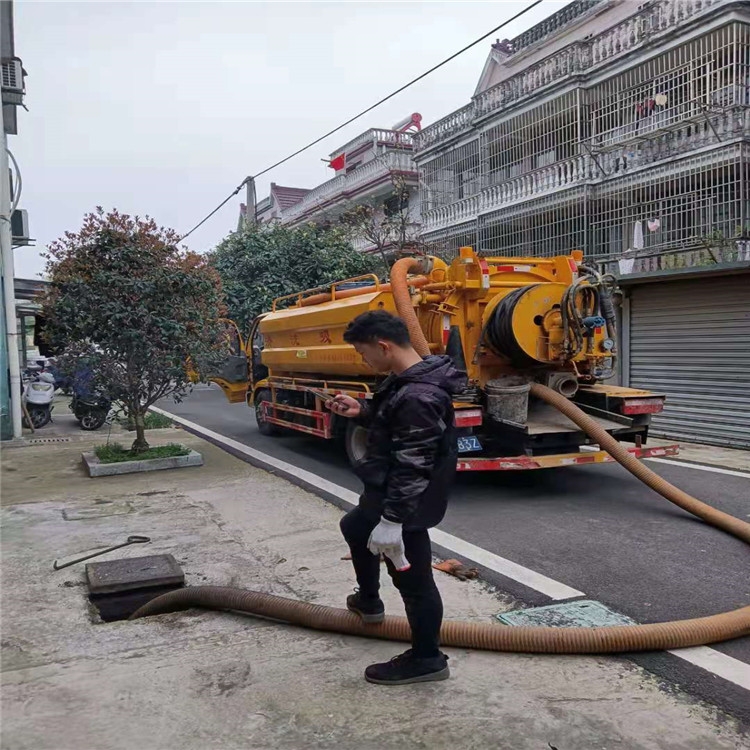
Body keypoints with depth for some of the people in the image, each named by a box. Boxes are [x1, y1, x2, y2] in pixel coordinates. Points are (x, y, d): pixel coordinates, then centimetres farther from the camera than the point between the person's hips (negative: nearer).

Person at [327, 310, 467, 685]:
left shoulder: (418, 398, -30)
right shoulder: (406, 380, 3)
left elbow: (412, 469, -29)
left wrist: (392, 521, -26)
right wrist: (362, 411, 3)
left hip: (405, 507, -11)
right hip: (384, 496, 12)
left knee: (413, 579, 4)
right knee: (355, 528, 33)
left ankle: (426, 658, 23)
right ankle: (369, 601, 54)